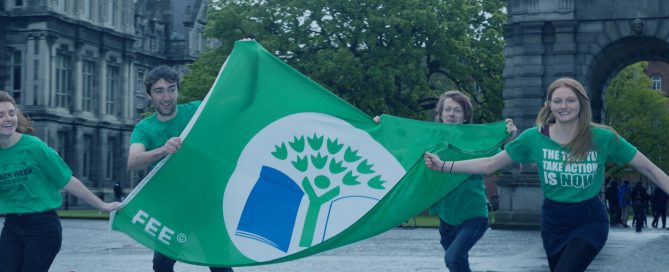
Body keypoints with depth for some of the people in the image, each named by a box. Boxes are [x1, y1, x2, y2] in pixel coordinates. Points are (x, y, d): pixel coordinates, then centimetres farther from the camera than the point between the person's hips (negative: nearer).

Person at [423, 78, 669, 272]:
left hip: (589, 222, -3)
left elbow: (649, 169, -4)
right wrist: (443, 166, -9)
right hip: (553, 222, 3)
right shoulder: (535, 138, -8)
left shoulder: (603, 138, -13)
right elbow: (489, 164, -2)